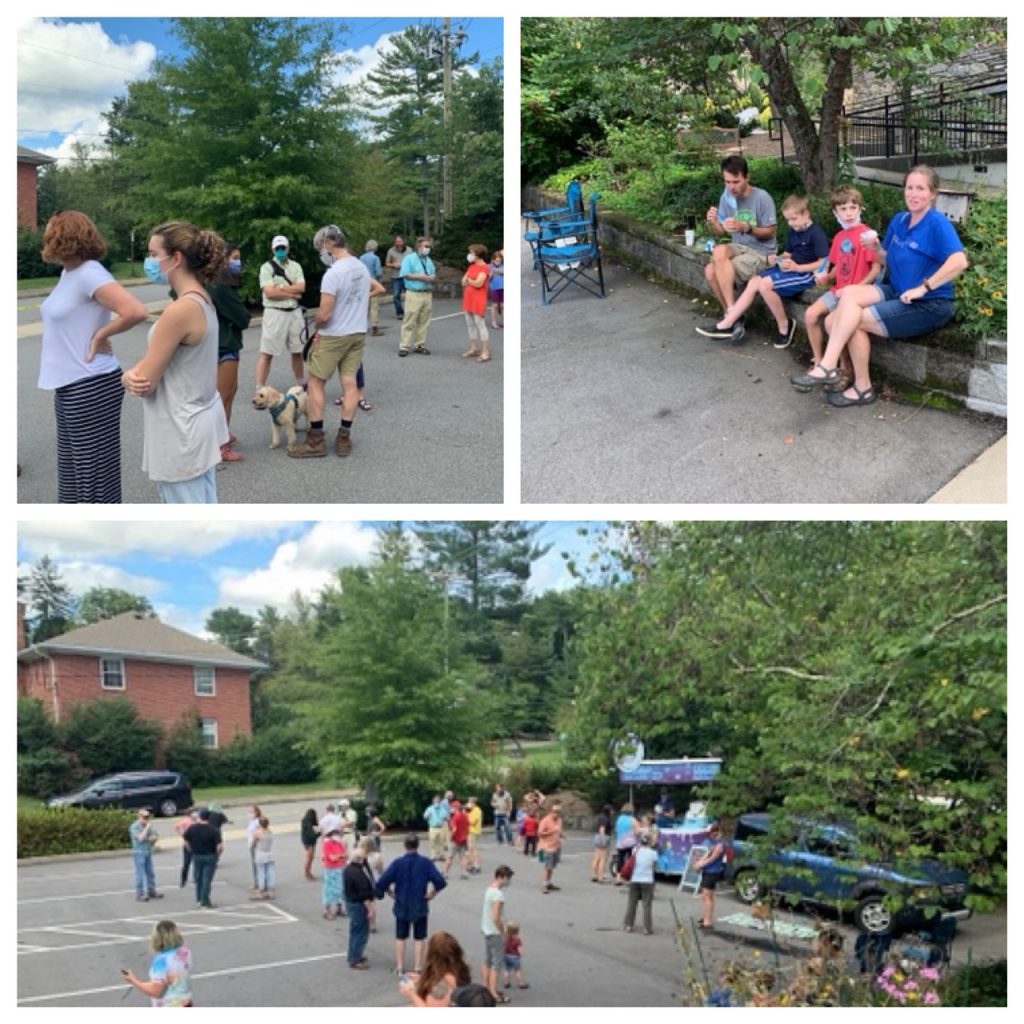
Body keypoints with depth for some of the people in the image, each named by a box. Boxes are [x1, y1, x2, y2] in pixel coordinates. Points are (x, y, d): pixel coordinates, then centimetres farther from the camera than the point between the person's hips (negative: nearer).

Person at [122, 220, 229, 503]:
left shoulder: (180, 310, -25)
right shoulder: (201, 299, 5)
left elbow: (147, 381, -20)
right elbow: (156, 361, 10)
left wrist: (126, 376, 2)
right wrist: (133, 375, -10)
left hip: (180, 432, -10)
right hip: (198, 421, 10)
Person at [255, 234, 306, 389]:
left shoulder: (295, 266, 10)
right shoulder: (267, 267, -4)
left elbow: (301, 287, -4)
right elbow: (269, 292, -15)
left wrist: (280, 288, -12)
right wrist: (292, 293, -8)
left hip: (294, 312, 5)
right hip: (275, 313, -5)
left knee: (297, 351, 14)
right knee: (267, 353, -5)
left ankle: (301, 385, 28)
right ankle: (259, 390, -4)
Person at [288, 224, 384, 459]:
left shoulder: (333, 274, -22)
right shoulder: (362, 268, 4)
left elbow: (324, 315, -23)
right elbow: (378, 289, 27)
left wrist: (316, 326, -2)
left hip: (334, 336, -7)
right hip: (358, 333, 7)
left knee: (315, 382, 2)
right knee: (349, 383, 7)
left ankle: (316, 440, 2)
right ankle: (344, 438, 9)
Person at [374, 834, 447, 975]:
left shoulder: (397, 863, -10)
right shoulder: (426, 862, -11)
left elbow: (380, 884, -14)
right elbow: (440, 882, -18)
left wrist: (391, 893, 1)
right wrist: (433, 893, -2)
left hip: (402, 906, 0)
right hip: (420, 906, 0)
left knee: (400, 937, 15)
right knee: (418, 938, 11)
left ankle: (400, 967, 17)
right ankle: (418, 967, 11)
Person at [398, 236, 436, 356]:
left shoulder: (429, 260, 16)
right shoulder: (409, 258, -3)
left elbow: (434, 276, 16)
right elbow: (405, 274, -11)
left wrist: (432, 278, -8)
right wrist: (419, 276, -16)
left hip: (427, 294, 6)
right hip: (413, 294, -6)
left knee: (424, 322, 7)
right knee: (409, 322, -6)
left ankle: (420, 345, 15)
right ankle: (404, 346, -3)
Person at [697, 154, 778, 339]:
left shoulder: (762, 198, -15)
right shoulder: (726, 197, 0)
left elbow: (770, 232, -11)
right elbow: (720, 231, 4)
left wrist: (745, 227, -26)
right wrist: (712, 223, -19)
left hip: (761, 253, -5)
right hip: (738, 248, 5)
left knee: (719, 252, -27)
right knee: (710, 271, -23)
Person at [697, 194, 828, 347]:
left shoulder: (816, 234, -14)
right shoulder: (792, 232, 12)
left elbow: (824, 263, -18)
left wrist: (798, 267, -24)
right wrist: (778, 259, 0)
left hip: (805, 273, -9)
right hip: (791, 269, 9)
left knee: (765, 284, -27)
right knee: (754, 282, -9)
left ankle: (785, 325, -11)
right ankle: (726, 324, -14)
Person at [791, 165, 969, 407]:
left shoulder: (937, 223, -14)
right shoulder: (899, 221, 9)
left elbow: (959, 261, -28)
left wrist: (922, 288, -25)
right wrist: (876, 248, -3)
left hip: (929, 305, -7)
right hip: (897, 293, 7)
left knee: (855, 319, -17)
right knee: (849, 293, -15)